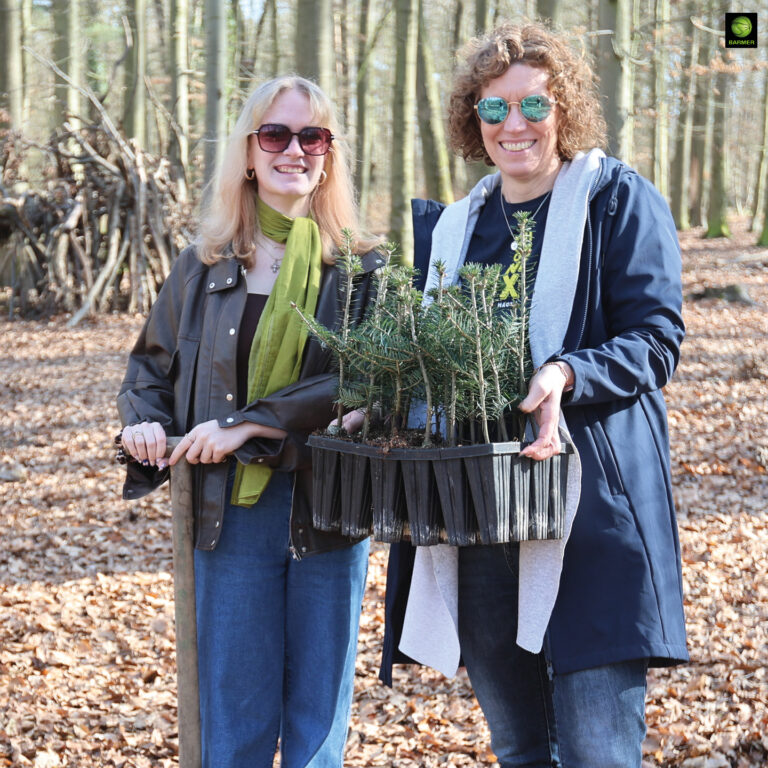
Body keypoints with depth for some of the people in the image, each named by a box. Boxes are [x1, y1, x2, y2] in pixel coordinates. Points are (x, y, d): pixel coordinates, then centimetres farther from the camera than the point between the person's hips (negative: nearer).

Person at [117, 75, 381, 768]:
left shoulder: (363, 270, 1)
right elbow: (152, 364, 19)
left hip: (328, 514, -1)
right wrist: (146, 420, -3)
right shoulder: (205, 267, 8)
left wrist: (251, 424, -18)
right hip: (230, 514, 1)